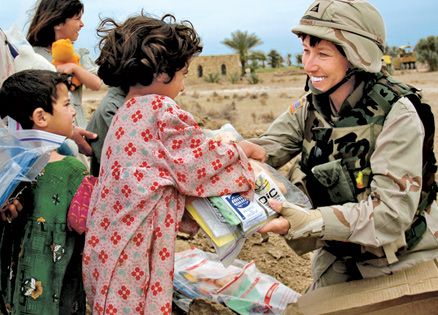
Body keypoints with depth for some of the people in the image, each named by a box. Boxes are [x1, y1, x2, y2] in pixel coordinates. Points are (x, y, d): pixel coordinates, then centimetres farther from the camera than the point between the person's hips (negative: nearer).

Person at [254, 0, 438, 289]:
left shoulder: (396, 114, -25)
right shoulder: (310, 107, -7)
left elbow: (393, 212, -31)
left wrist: (307, 221, -41)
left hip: (401, 261, -5)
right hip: (339, 257, 5)